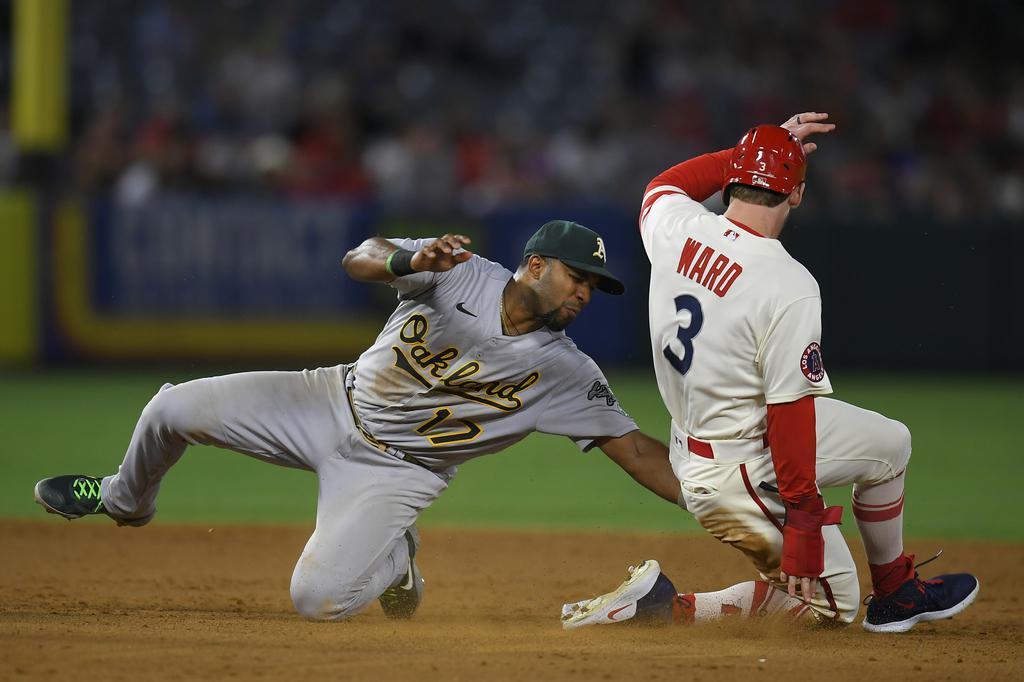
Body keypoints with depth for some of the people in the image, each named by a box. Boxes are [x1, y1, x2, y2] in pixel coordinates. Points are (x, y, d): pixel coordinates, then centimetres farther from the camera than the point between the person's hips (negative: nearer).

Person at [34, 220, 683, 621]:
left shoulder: (567, 373, -15)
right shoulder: (459, 273, -16)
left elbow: (636, 449, -16)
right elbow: (361, 258, -25)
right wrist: (410, 260, -48)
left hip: (395, 470, -1)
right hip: (336, 403, 1)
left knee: (320, 598, -23)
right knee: (174, 410, -9)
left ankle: (396, 556, 12)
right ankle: (125, 501, 26)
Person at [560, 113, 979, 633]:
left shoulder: (675, 228, -4)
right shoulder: (789, 287, -24)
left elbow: (664, 186, 23)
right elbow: (789, 409, -25)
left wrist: (765, 148, 22)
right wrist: (803, 518, -22)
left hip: (691, 453, 8)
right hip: (745, 474, -8)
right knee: (889, 442, 16)